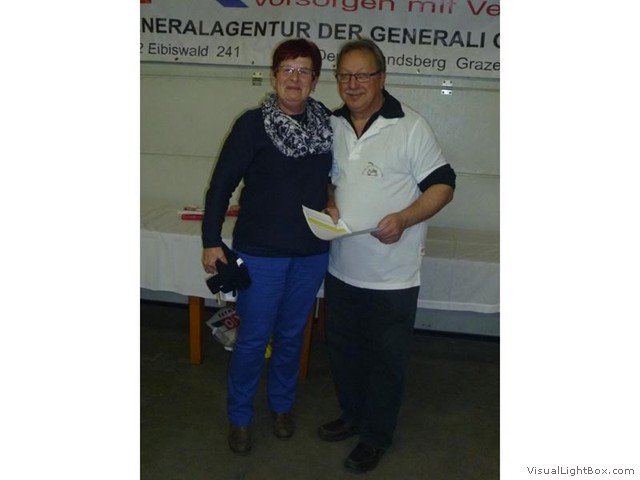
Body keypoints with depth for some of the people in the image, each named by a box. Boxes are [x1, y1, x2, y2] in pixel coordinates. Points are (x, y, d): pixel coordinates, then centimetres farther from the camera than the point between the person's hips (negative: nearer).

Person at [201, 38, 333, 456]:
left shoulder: (327, 124, 0)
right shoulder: (253, 124, -11)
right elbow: (222, 184, -8)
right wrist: (212, 242, -10)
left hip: (312, 253, 4)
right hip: (260, 252, -3)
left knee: (292, 334, 18)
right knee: (253, 339, 7)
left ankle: (282, 405, 40)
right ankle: (240, 416, 28)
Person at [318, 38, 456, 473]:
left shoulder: (410, 126, -12)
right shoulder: (333, 126, 5)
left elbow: (442, 186, -11)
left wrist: (403, 218, -26)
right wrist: (328, 205, -3)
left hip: (392, 275, -5)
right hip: (341, 268, 6)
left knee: (387, 359, 10)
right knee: (344, 350, 21)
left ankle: (376, 437, 30)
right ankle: (352, 415, 44)